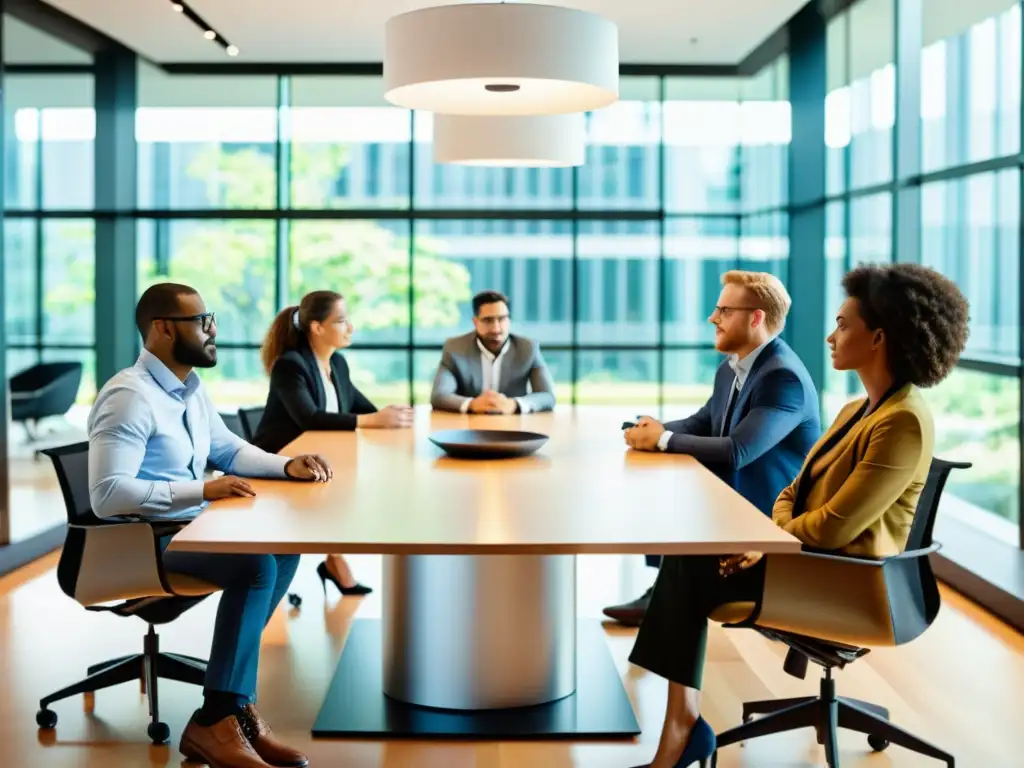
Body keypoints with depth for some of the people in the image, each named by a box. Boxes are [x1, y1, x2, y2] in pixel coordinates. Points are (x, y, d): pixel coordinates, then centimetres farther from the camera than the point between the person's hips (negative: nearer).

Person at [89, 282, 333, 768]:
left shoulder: (189, 387, 10)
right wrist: (204, 490, -27)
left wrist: (287, 465, 4)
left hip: (186, 525, 9)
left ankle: (232, 701, -6)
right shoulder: (129, 396, -19)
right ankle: (216, 723, -19)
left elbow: (229, 449, 23)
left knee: (283, 548, -6)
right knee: (256, 565, -26)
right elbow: (107, 495, -27)